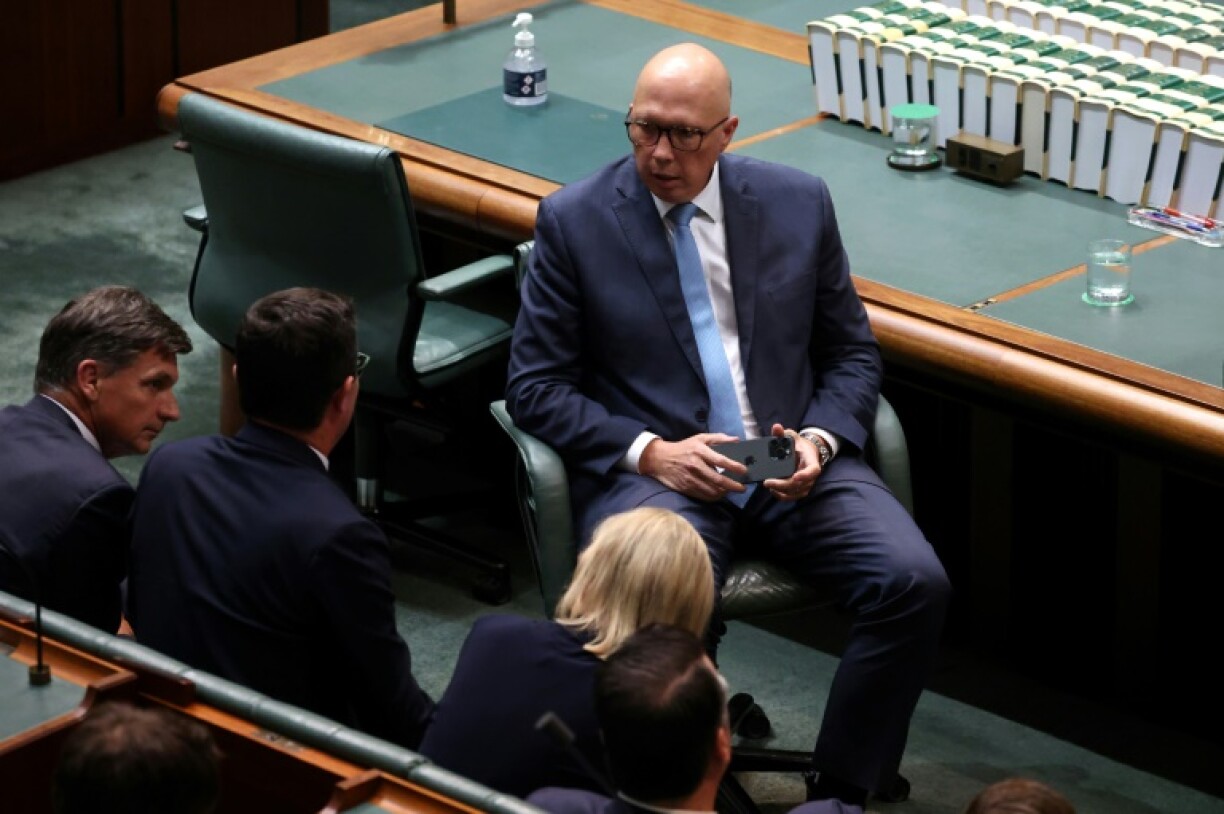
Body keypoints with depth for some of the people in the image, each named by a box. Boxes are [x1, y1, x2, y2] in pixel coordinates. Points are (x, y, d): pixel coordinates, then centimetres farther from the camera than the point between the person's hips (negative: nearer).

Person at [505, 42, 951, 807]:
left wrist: (820, 440, -8)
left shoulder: (798, 202, 7)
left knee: (916, 584, -22)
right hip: (652, 467, -3)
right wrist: (648, 453, -14)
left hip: (791, 461, 3)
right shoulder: (574, 220, 0)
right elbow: (535, 385, 0)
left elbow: (853, 353, 13)